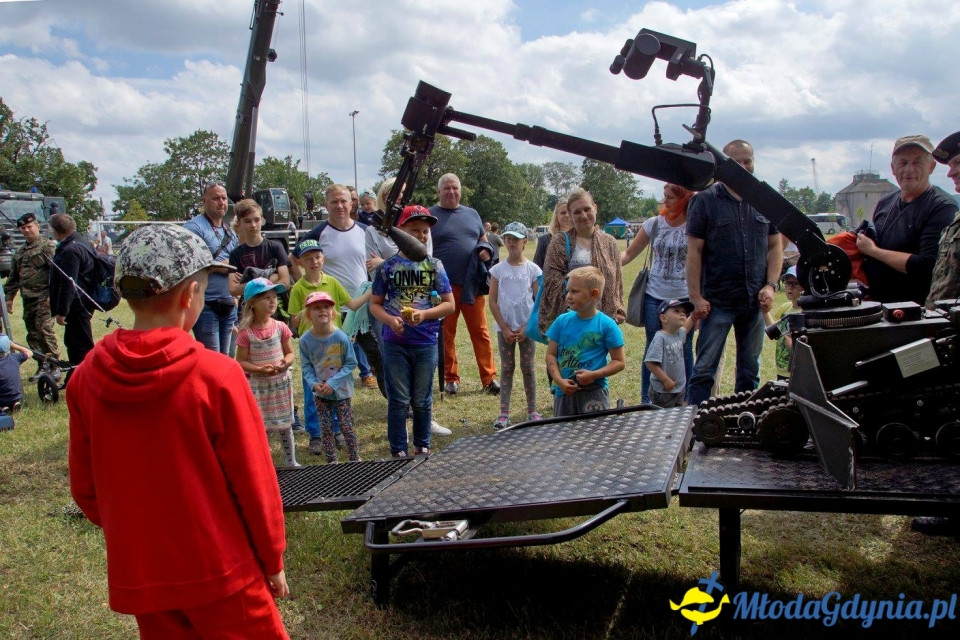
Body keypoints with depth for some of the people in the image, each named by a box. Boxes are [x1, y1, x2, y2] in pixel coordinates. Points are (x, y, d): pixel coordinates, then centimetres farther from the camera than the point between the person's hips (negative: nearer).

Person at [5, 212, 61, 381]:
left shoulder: (48, 246, -3)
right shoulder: (20, 252, 20)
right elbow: (13, 277, 25)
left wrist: (52, 295, -19)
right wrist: (9, 297, 18)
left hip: (44, 297, -8)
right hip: (28, 298, 8)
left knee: (44, 329, -15)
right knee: (32, 333, 8)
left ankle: (55, 365, -6)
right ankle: (43, 366, 16)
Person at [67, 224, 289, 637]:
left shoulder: (86, 378, -7)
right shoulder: (216, 376, -19)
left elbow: (84, 489, 4)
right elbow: (255, 483, -12)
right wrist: (273, 561, 2)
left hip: (137, 576, 5)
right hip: (220, 570, -4)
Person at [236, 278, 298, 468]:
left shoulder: (280, 327, -4)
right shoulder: (246, 333, -12)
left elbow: (290, 352, 5)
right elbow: (241, 361, -9)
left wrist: (285, 363, -17)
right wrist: (260, 370, -23)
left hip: (281, 382, 3)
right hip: (257, 385, -3)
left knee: (285, 424, 14)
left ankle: (291, 461, 29)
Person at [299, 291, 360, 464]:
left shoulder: (341, 337, -18)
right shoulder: (305, 340, -11)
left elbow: (351, 363, -11)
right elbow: (306, 366, -1)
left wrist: (333, 383, -19)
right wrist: (313, 383, -17)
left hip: (341, 390, -2)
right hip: (320, 392, 2)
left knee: (347, 427, 4)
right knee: (326, 429, 10)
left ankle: (355, 460, 21)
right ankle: (332, 462, 24)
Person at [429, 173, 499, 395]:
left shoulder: (471, 214, 14)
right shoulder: (430, 215, 2)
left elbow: (483, 240, 22)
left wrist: (487, 251, -1)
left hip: (472, 284, 3)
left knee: (480, 331, 3)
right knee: (446, 333, 6)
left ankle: (489, 378, 9)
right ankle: (451, 378, 18)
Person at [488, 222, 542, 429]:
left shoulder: (533, 270, -2)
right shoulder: (497, 270, -1)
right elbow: (493, 301, -1)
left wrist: (526, 328, -9)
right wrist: (505, 328, -7)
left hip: (527, 327, -1)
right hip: (505, 328, 1)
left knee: (528, 367, 6)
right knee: (506, 368, 5)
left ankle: (532, 410, 15)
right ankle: (504, 413, 7)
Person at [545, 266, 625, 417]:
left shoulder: (607, 325, -6)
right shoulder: (562, 321, 3)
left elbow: (619, 362, -4)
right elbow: (551, 354, 5)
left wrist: (593, 375, -16)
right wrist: (559, 380, -10)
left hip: (594, 390, -4)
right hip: (565, 390, 4)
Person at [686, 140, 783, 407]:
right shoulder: (705, 201, -1)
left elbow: (775, 246, 11)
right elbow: (694, 251, -4)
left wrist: (770, 285, -2)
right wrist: (696, 297, -10)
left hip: (755, 301, 4)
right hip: (717, 302, -4)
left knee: (750, 370, 12)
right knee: (704, 369, -2)